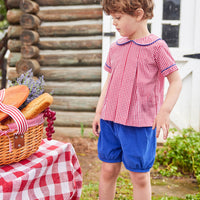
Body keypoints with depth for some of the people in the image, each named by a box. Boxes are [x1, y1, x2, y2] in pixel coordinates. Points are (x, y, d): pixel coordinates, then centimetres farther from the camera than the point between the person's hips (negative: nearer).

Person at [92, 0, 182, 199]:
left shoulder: (156, 47, -7)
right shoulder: (115, 48, 9)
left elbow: (176, 81, -5)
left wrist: (164, 111, -17)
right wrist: (99, 111, 14)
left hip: (139, 124, -5)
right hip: (110, 120, 5)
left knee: (139, 176, 6)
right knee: (108, 170, 13)